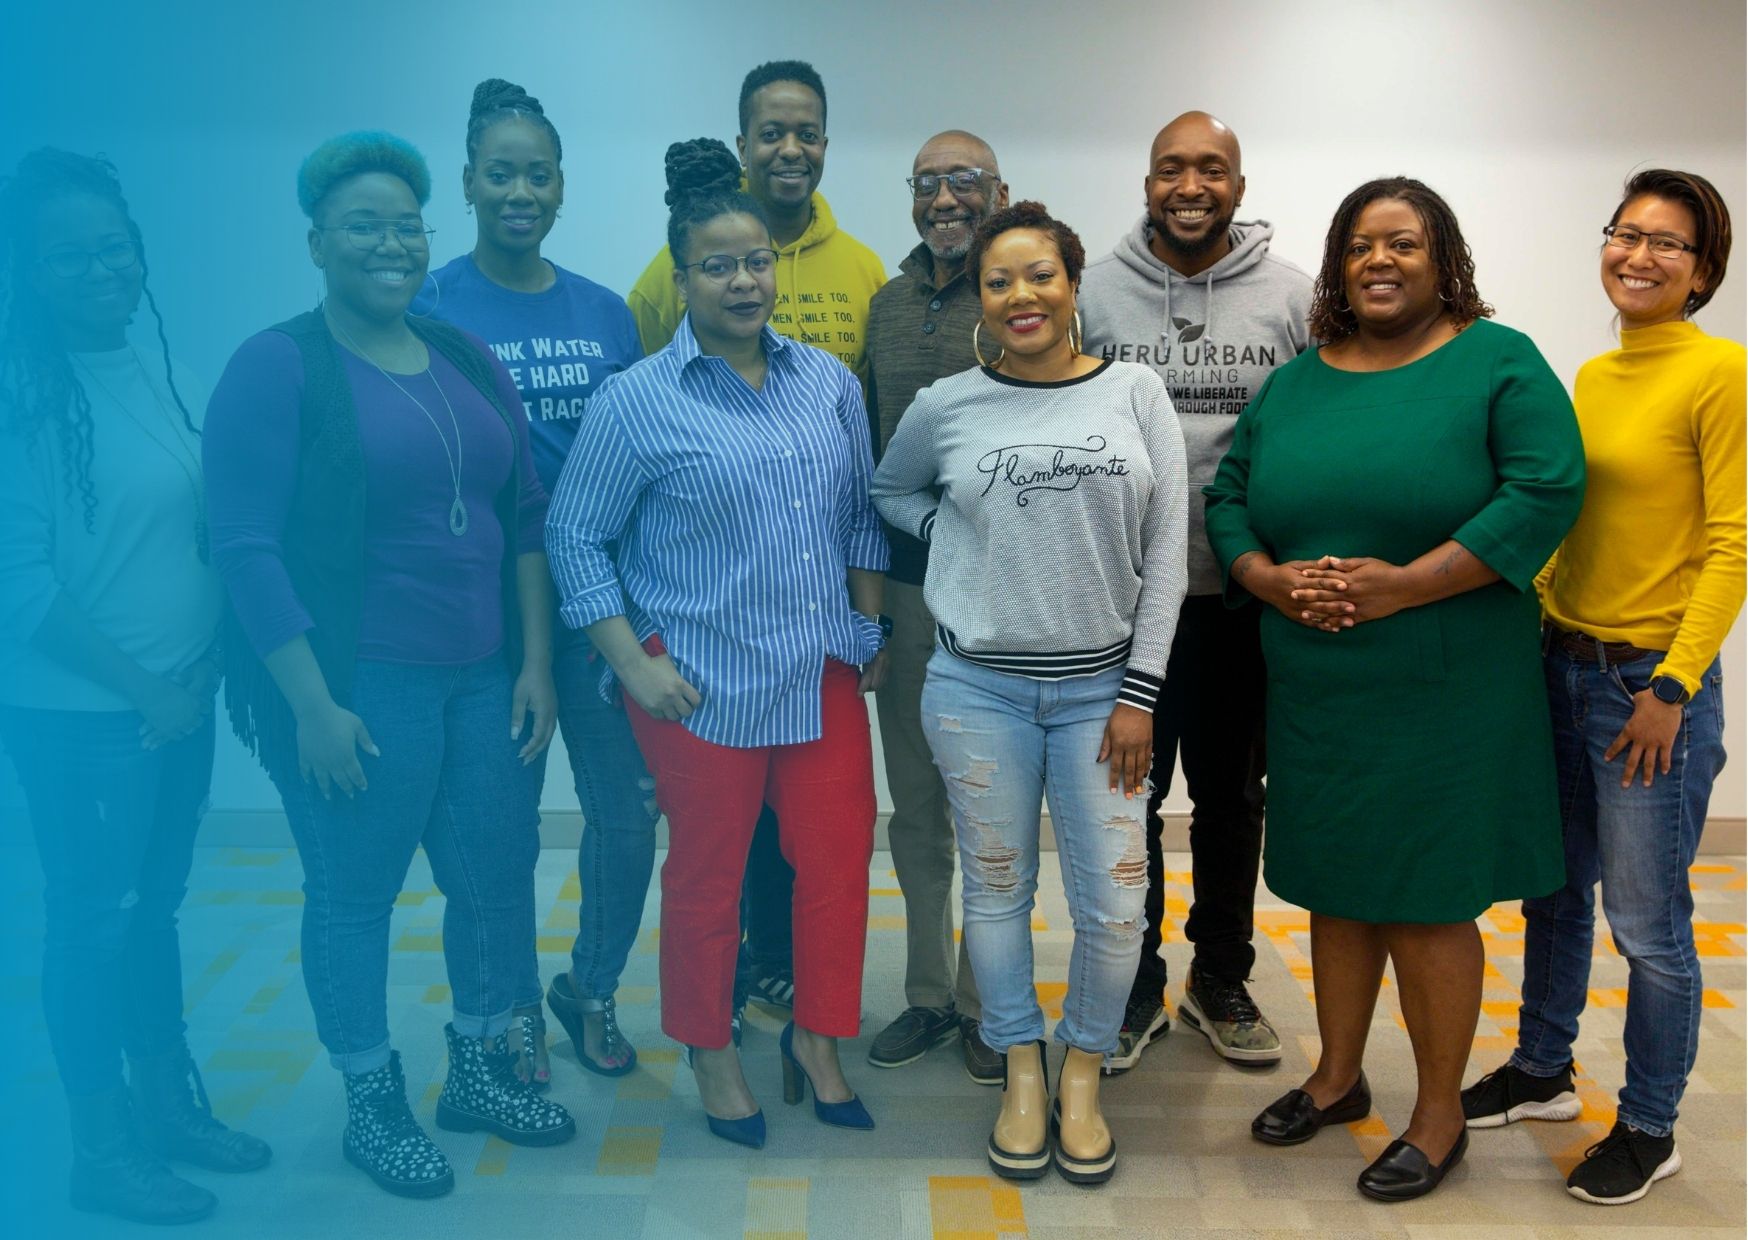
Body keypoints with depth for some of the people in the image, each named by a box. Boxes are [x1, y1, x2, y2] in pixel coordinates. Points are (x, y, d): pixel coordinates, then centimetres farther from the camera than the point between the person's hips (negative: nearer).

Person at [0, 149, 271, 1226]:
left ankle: (168, 1101, 35)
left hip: (181, 703, 5)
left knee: (156, 904, 17)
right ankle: (105, 1154, 24)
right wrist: (144, 687, -13)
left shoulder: (170, 380, 5)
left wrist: (205, 664, 0)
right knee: (93, 917, 7)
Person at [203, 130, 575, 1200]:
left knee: (498, 871, 12)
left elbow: (527, 518, 9)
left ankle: (480, 1070, 35)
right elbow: (249, 549, -12)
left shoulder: (468, 361, 8)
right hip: (355, 687, -5)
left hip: (484, 677, 5)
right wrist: (311, 705, -16)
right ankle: (373, 1105, 29)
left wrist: (536, 661, 3)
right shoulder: (278, 367, -8)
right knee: (354, 893, 8)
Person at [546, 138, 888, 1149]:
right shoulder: (636, 401, -8)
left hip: (825, 672, 4)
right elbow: (575, 537, -4)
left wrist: (872, 630, 10)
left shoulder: (830, 382, 5)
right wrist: (633, 663, -9)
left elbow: (863, 516, 13)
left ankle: (817, 1038, 32)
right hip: (703, 683, -4)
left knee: (840, 857, 9)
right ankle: (712, 1053, 33)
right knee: (709, 876, 10)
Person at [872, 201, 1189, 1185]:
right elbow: (891, 492, 20)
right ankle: (1022, 1069, 30)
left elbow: (1166, 550, -1)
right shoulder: (947, 407, 1)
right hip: (979, 687, 0)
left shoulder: (1136, 393, 0)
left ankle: (1083, 1075, 25)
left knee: (1115, 902, 1)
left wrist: (1140, 692, -5)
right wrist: (960, 536, 0)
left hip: (1101, 687, 0)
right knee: (997, 889, 9)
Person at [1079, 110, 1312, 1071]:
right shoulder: (1095, 291, 0)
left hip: (1247, 594, 1)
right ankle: (1133, 985, 27)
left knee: (1231, 798, 14)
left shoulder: (1290, 297, 2)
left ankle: (1220, 980, 32)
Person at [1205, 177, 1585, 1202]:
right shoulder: (1293, 386, 11)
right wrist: (1271, 580, -10)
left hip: (1446, 696, -4)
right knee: (1338, 888, 15)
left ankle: (1441, 1117, 23)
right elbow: (1228, 499, 10)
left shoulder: (1498, 361, -3)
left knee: (1429, 905, 4)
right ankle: (1339, 1078, 34)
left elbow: (1547, 491, -14)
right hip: (1314, 692, 5)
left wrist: (1401, 585, -20)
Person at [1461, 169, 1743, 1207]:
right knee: (1554, 891, 18)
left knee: (1646, 922, 4)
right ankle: (1542, 1071, 37)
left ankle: (1650, 1130, 23)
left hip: (1652, 681, -7)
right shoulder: (1590, 375, 10)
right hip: (1560, 664, 7)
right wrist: (1535, 627, 8)